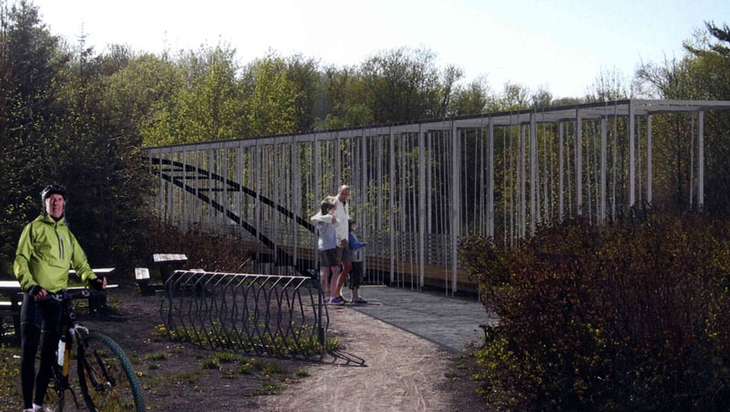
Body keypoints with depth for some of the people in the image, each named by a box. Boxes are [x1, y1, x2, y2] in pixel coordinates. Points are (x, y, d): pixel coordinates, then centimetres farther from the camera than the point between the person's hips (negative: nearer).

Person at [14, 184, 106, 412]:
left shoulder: (67, 234, 19)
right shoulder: (34, 228, 2)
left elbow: (80, 263, 18)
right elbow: (20, 261, -5)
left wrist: (92, 279, -2)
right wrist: (30, 286, -20)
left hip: (57, 298, 5)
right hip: (36, 297, -5)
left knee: (49, 353, 8)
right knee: (29, 351, -8)